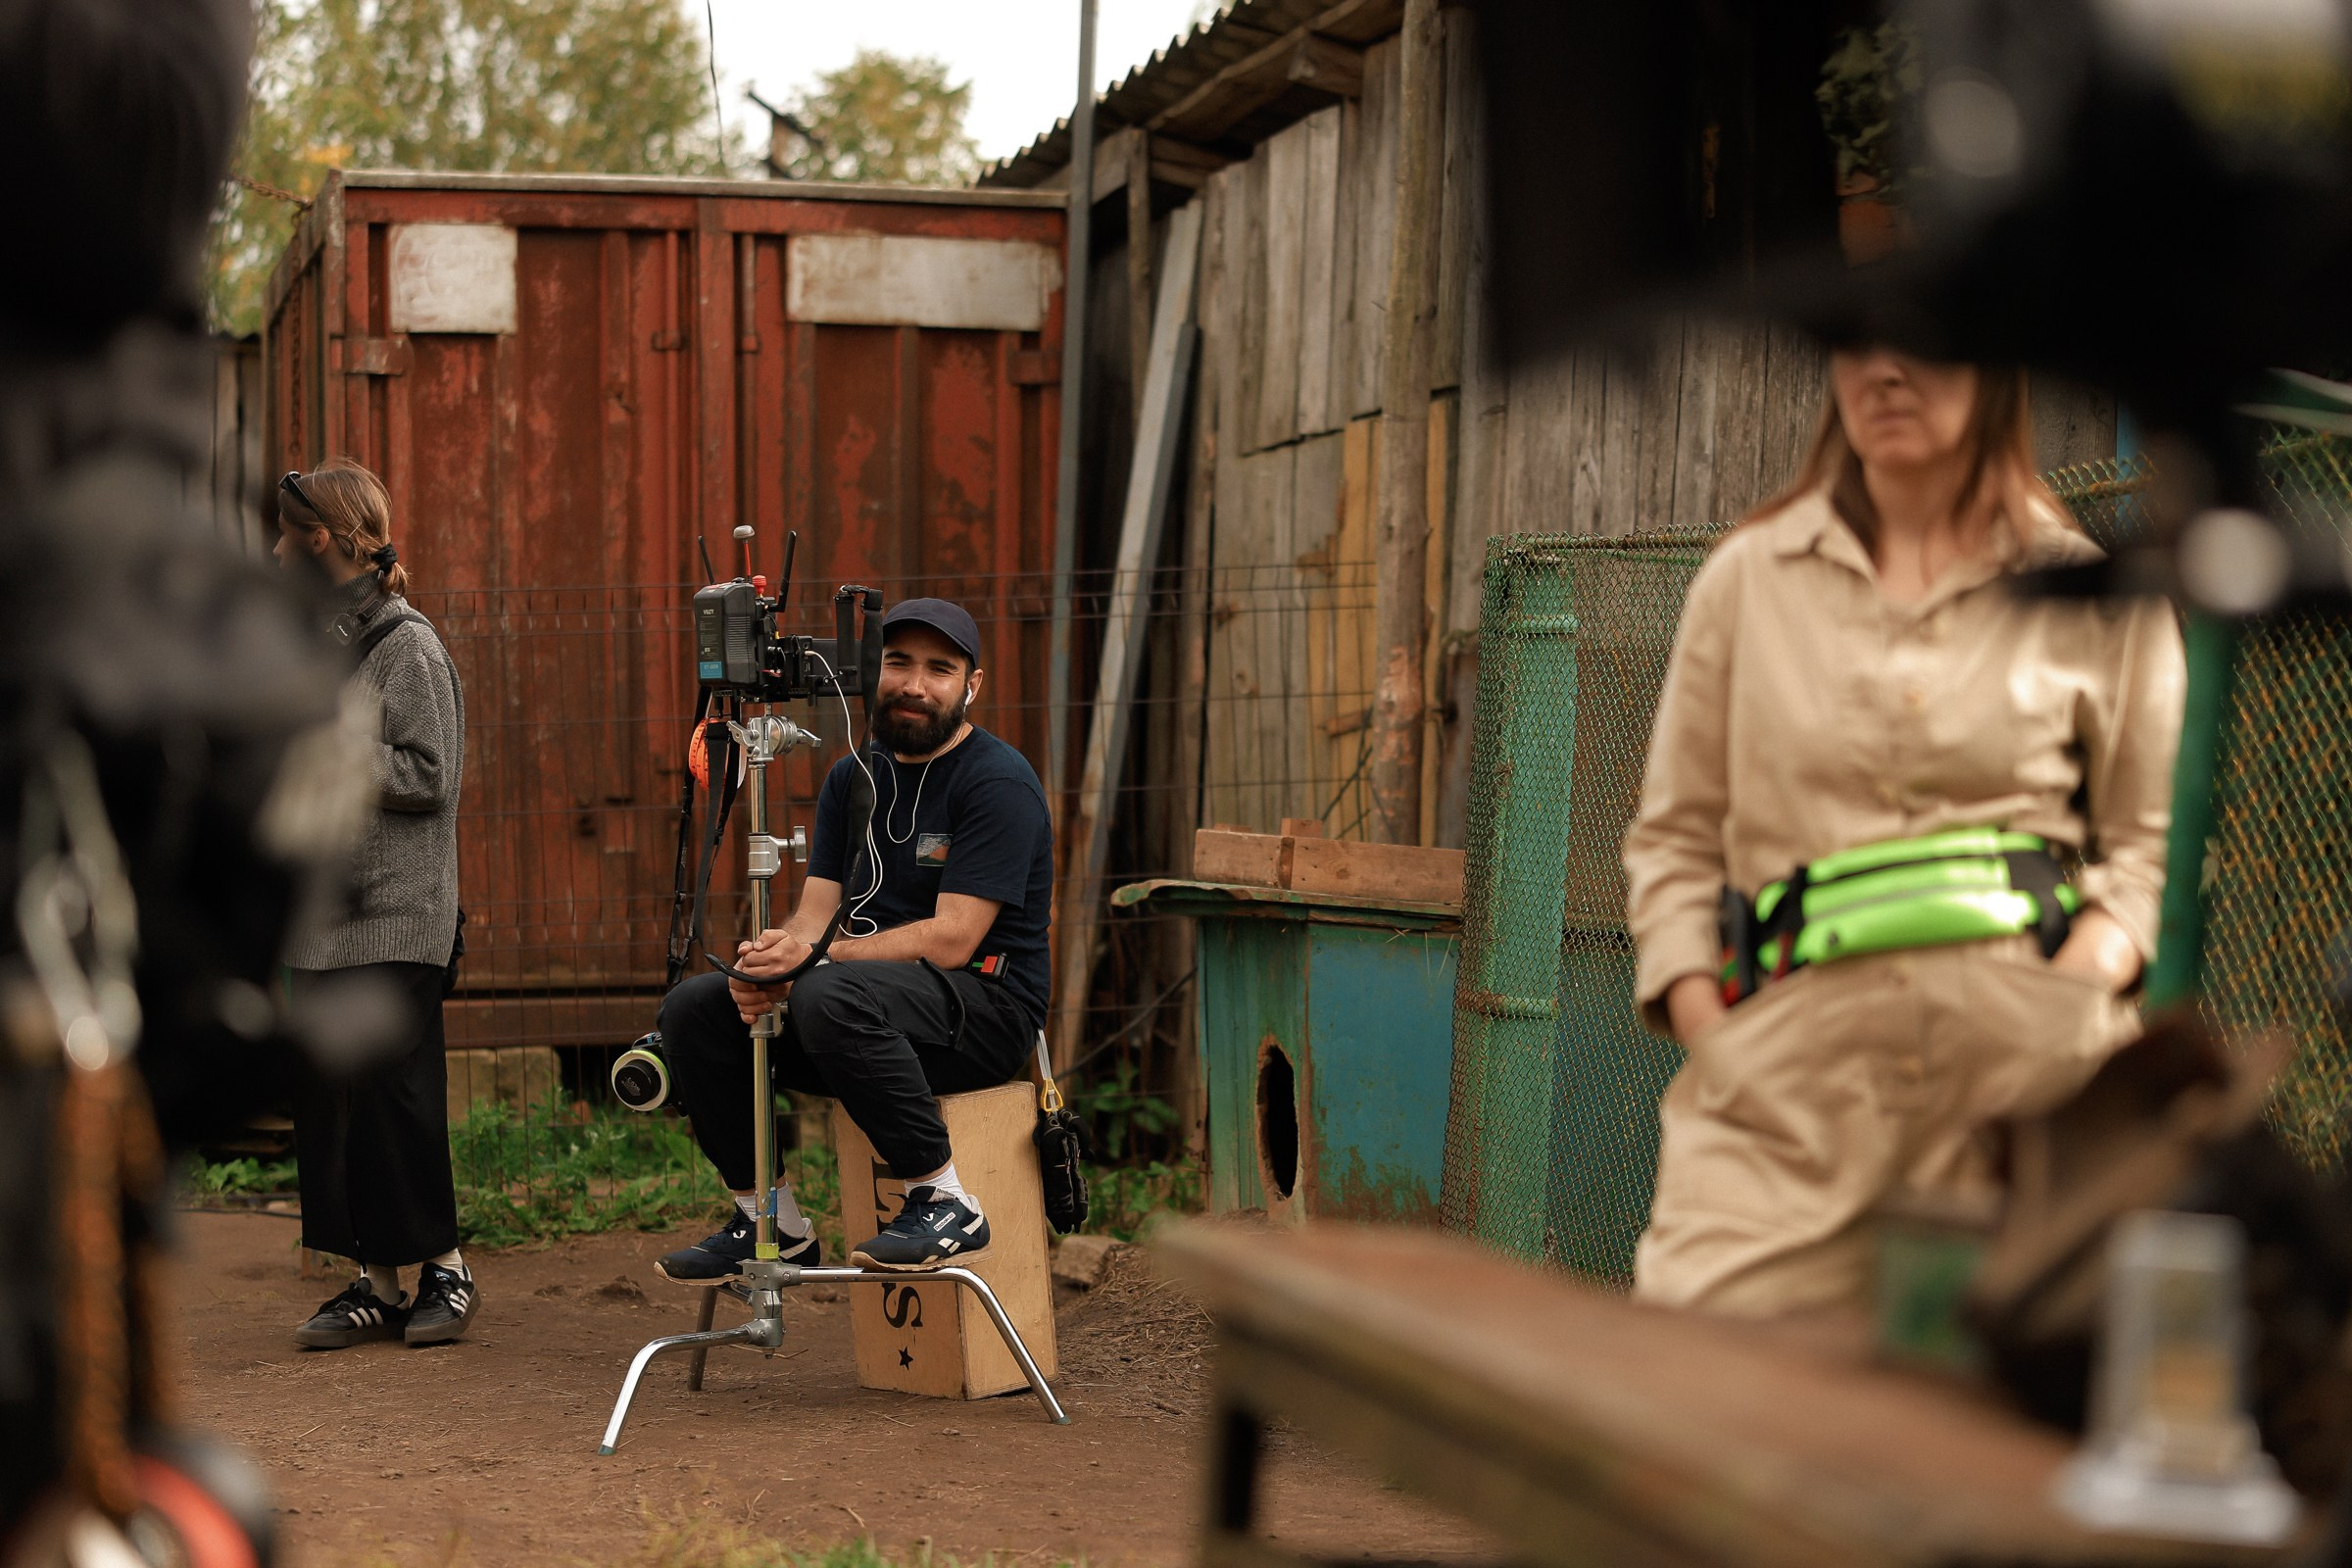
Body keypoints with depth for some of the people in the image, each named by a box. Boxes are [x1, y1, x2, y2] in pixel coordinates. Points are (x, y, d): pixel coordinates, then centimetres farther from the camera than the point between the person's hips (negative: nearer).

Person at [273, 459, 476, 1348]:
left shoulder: (406, 646, -8)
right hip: (319, 917, 7)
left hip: (395, 919, -7)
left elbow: (428, 776, -13)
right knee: (324, 1097, 4)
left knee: (391, 1091, -6)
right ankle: (376, 1281, 11)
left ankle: (444, 1265, 8)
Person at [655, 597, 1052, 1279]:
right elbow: (816, 912, 5)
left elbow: (952, 939, -19)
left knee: (832, 995, -36)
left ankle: (948, 1203, -24)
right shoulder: (854, 776, 12)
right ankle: (772, 1221, 0)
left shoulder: (998, 781, -11)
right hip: (878, 997, 7)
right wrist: (769, 963, -19)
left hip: (984, 1005, -7)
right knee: (693, 1005, -10)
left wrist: (815, 956, -29)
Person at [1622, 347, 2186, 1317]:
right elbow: (1674, 839, 16)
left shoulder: (2099, 596, 12)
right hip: (1797, 1048, 1)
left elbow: (2148, 843, 14)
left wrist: (2070, 993, -6)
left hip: (2024, 1052, 0)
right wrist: (1707, 1032, 0)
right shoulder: (1747, 580, 15)